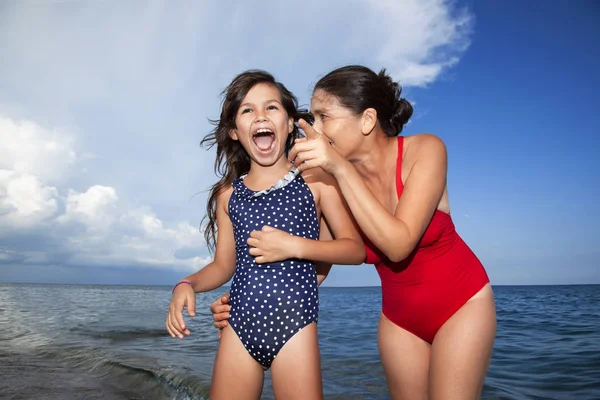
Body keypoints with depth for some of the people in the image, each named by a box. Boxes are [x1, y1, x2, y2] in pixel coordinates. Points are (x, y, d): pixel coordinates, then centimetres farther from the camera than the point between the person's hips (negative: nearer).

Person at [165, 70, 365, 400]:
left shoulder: (316, 181, -2)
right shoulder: (228, 193, 7)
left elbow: (356, 249, -3)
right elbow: (224, 264, 14)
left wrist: (294, 246, -15)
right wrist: (187, 284, -4)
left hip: (294, 326, -3)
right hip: (239, 327, 3)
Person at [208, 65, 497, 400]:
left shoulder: (424, 150, -20)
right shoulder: (333, 182, -15)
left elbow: (398, 244, -31)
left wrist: (341, 168, -35)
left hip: (462, 304, -2)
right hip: (399, 318, 3)